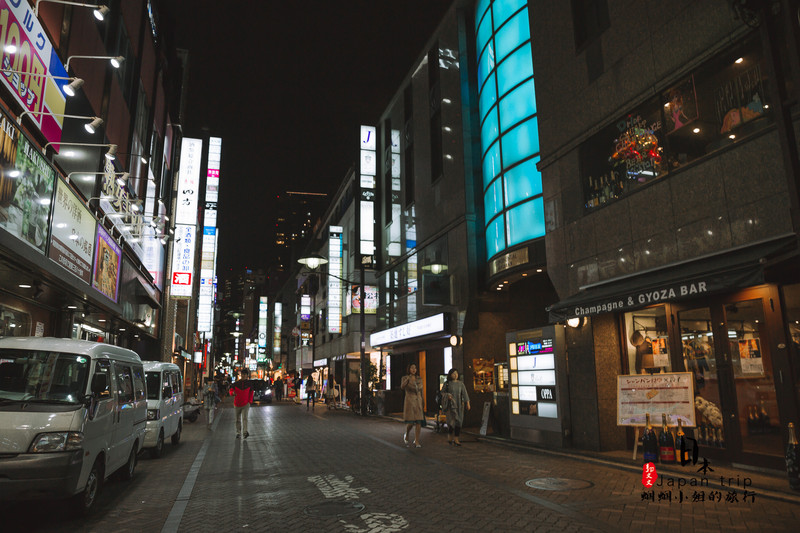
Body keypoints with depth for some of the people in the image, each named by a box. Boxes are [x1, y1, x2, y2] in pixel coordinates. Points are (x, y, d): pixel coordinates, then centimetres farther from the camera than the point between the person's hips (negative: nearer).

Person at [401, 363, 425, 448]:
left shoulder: (419, 379, 11)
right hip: (409, 401, -4)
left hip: (418, 401, 4)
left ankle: (416, 441, 7)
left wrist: (422, 402, 18)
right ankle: (406, 434, 22)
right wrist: (408, 379, -40)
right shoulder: (405, 378, -3)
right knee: (410, 422, -8)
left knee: (419, 422, -3)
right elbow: (402, 387, -23)